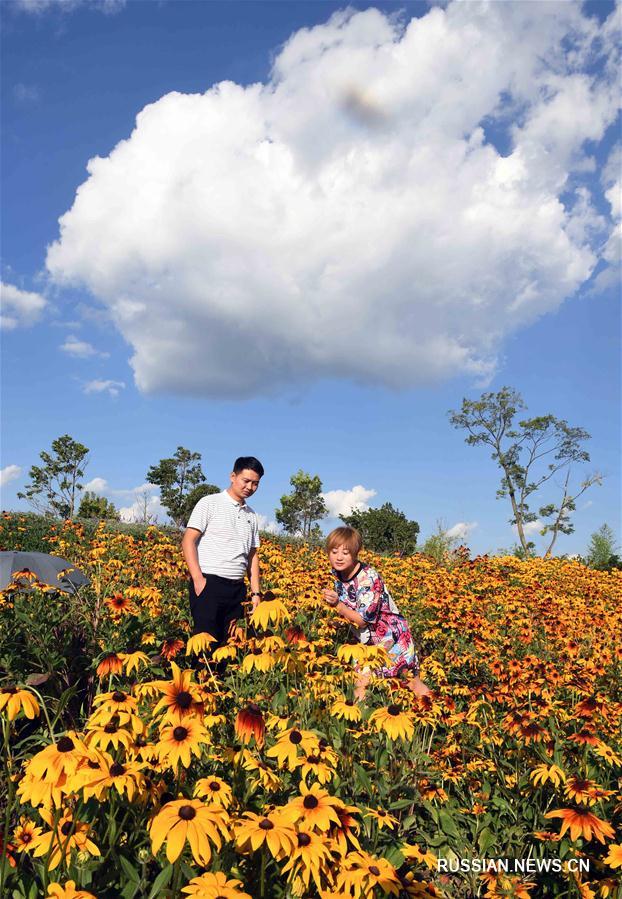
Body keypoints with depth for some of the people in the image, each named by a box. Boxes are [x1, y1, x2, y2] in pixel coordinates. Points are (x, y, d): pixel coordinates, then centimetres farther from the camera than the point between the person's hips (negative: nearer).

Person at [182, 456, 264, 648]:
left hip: (237, 588, 6)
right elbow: (188, 541, -6)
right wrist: (198, 579, -16)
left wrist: (256, 593, 11)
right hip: (208, 583, -5)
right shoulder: (210, 503, -1)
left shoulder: (251, 516, 16)